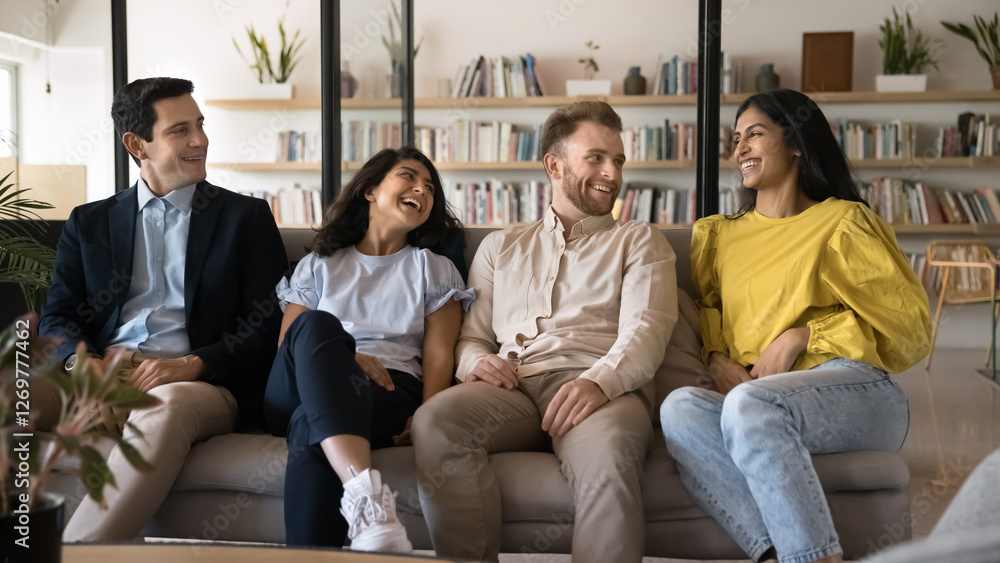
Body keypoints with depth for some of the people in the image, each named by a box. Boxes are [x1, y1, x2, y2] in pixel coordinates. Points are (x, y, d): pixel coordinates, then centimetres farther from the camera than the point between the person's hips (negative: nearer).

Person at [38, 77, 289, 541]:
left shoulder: (247, 217, 14)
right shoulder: (90, 223, 22)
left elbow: (269, 325, 5)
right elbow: (57, 316, 14)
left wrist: (193, 365, -13)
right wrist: (83, 360, -11)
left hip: (201, 383, -2)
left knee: (167, 405, -39)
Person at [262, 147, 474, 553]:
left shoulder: (436, 271, 23)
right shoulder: (318, 266, 26)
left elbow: (439, 356, 9)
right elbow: (287, 346, 14)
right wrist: (339, 357, -10)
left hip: (390, 389, -1)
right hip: (299, 394, 2)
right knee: (317, 326, -37)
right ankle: (366, 494, -57)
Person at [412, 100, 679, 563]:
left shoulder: (640, 241, 21)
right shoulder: (500, 246, 30)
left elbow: (645, 330, 3)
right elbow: (472, 334, 24)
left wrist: (599, 380, -20)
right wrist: (474, 360, -3)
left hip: (602, 386, -2)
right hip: (512, 387, 3)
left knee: (605, 450, -40)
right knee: (435, 420, -31)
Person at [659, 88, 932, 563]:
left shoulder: (843, 221, 10)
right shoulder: (719, 235, 25)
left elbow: (909, 327, 4)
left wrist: (800, 336, -6)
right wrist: (716, 360, 2)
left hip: (856, 392, -4)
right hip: (758, 412, 4)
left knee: (749, 404, -36)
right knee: (679, 408, -29)